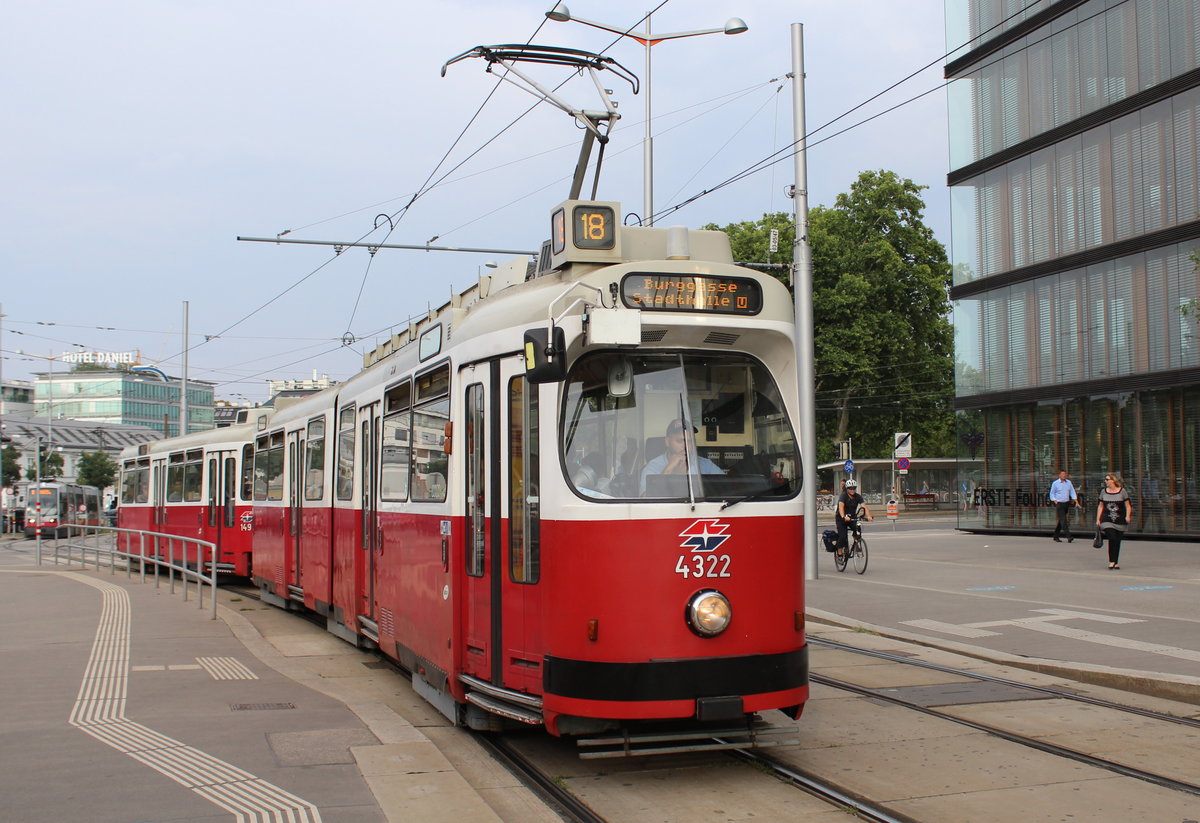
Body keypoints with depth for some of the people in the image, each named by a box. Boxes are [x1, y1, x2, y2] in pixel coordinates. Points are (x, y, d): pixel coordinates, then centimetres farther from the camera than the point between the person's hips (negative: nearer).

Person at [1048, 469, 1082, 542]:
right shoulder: (1055, 483, -2)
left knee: (1060, 521, 11)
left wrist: (1076, 502, 1)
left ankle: (1056, 536, 21)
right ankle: (1069, 536, -21)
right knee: (1063, 520, -13)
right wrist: (1055, 502, -12)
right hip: (1059, 504, -5)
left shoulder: (1069, 482, 9)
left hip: (1066, 503, 5)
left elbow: (1072, 492, 10)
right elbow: (1052, 494, 2)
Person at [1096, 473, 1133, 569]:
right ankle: (1112, 561, -8)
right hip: (1107, 520, 1)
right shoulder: (1104, 492, 7)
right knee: (1112, 538, -16)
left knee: (1117, 541, 4)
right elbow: (1100, 506, 13)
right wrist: (1098, 519, 9)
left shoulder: (1122, 491, 0)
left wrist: (1128, 516, -14)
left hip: (1120, 521, 0)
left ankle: (1115, 562, 16)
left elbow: (1128, 505, 2)